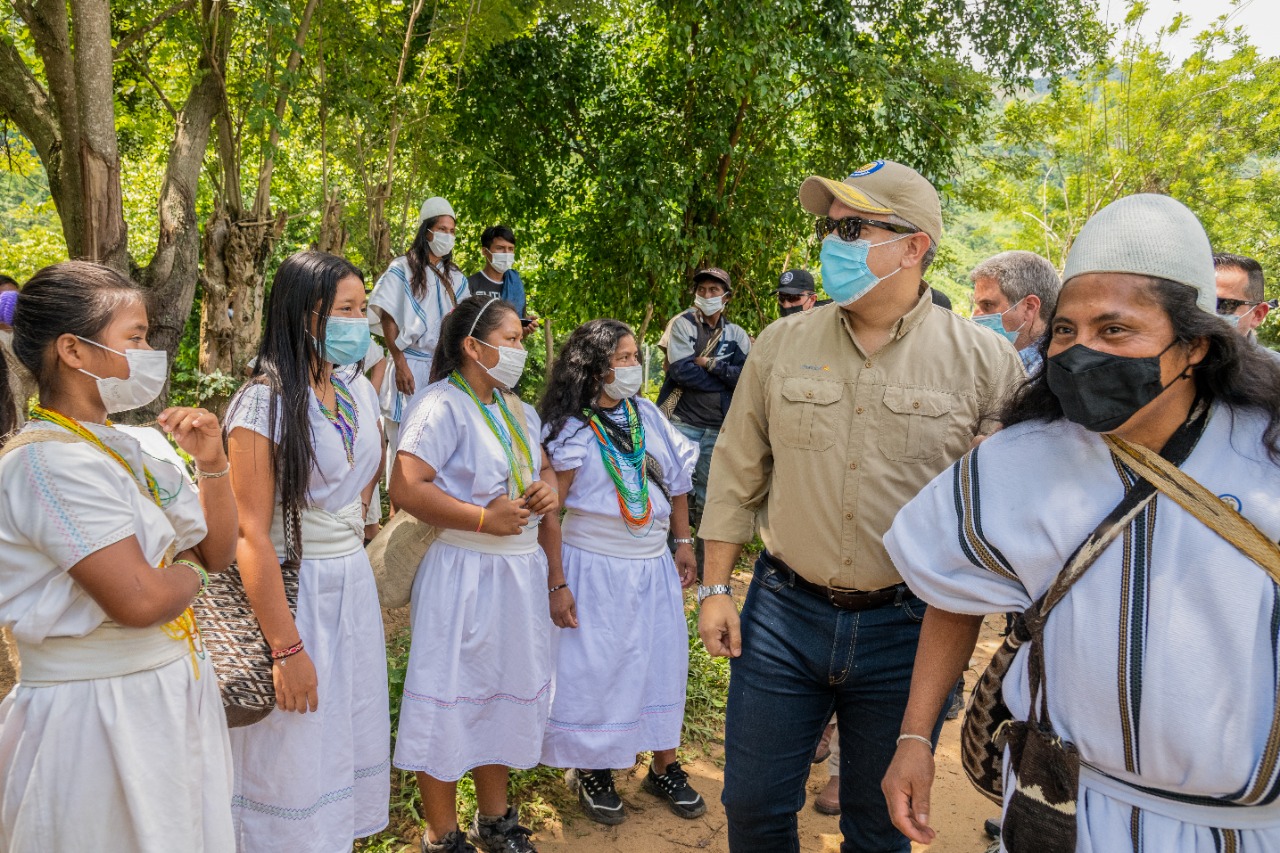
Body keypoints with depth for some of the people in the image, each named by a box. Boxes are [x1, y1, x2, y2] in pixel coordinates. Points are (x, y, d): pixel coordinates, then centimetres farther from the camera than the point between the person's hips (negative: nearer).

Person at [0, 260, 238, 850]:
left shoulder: (123, 448, 6)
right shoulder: (51, 460, -20)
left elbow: (217, 552, 10)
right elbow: (139, 599, -29)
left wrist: (213, 465, -4)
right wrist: (191, 573, -8)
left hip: (171, 692, 8)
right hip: (100, 714, -8)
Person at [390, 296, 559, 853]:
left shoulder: (518, 411, 13)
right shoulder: (443, 407, -13)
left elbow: (545, 470, 22)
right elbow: (405, 489, -22)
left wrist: (548, 490, -2)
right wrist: (485, 518, -22)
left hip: (519, 572, 8)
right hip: (463, 574, -8)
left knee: (506, 693, 17)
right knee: (451, 700, 3)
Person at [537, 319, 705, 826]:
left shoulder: (646, 414, 3)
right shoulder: (571, 430, -12)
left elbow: (676, 480, 11)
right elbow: (548, 511, -12)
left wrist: (684, 544, 10)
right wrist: (556, 584, -13)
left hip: (654, 565, 5)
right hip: (595, 567, -5)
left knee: (662, 661, 12)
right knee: (594, 668, 6)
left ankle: (664, 769, 29)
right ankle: (592, 773, 26)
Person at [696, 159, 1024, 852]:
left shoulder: (986, 362, -6)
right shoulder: (781, 344, 2)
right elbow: (737, 475, 7)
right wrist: (715, 588, 5)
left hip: (909, 630, -1)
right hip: (783, 614, 2)